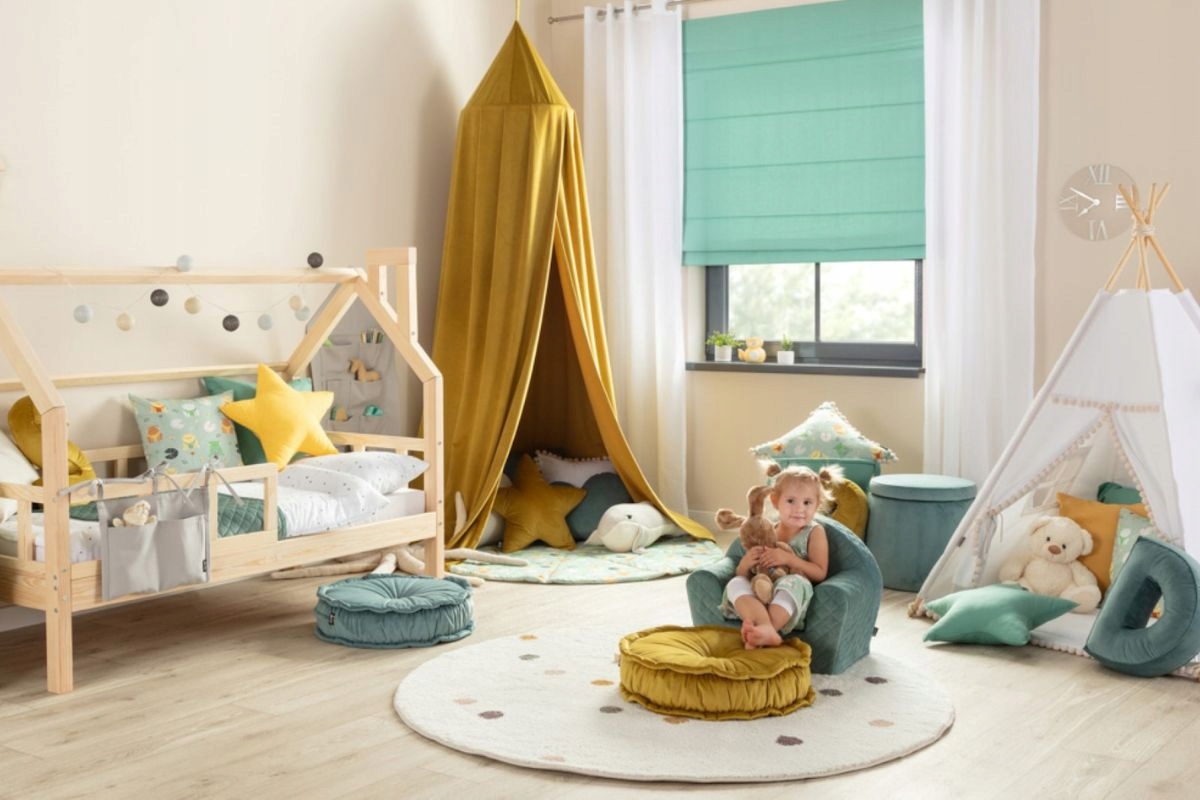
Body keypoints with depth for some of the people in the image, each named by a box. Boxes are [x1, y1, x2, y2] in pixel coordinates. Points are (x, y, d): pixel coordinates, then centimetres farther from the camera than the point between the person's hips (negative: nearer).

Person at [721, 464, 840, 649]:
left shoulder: (814, 532, 7)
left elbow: (820, 573, -4)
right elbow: (743, 574, 16)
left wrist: (788, 559, -16)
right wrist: (746, 562, -9)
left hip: (790, 605, -3)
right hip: (759, 599, 4)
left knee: (795, 582, -35)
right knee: (735, 584, -25)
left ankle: (763, 631, -53)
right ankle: (768, 631, -49)